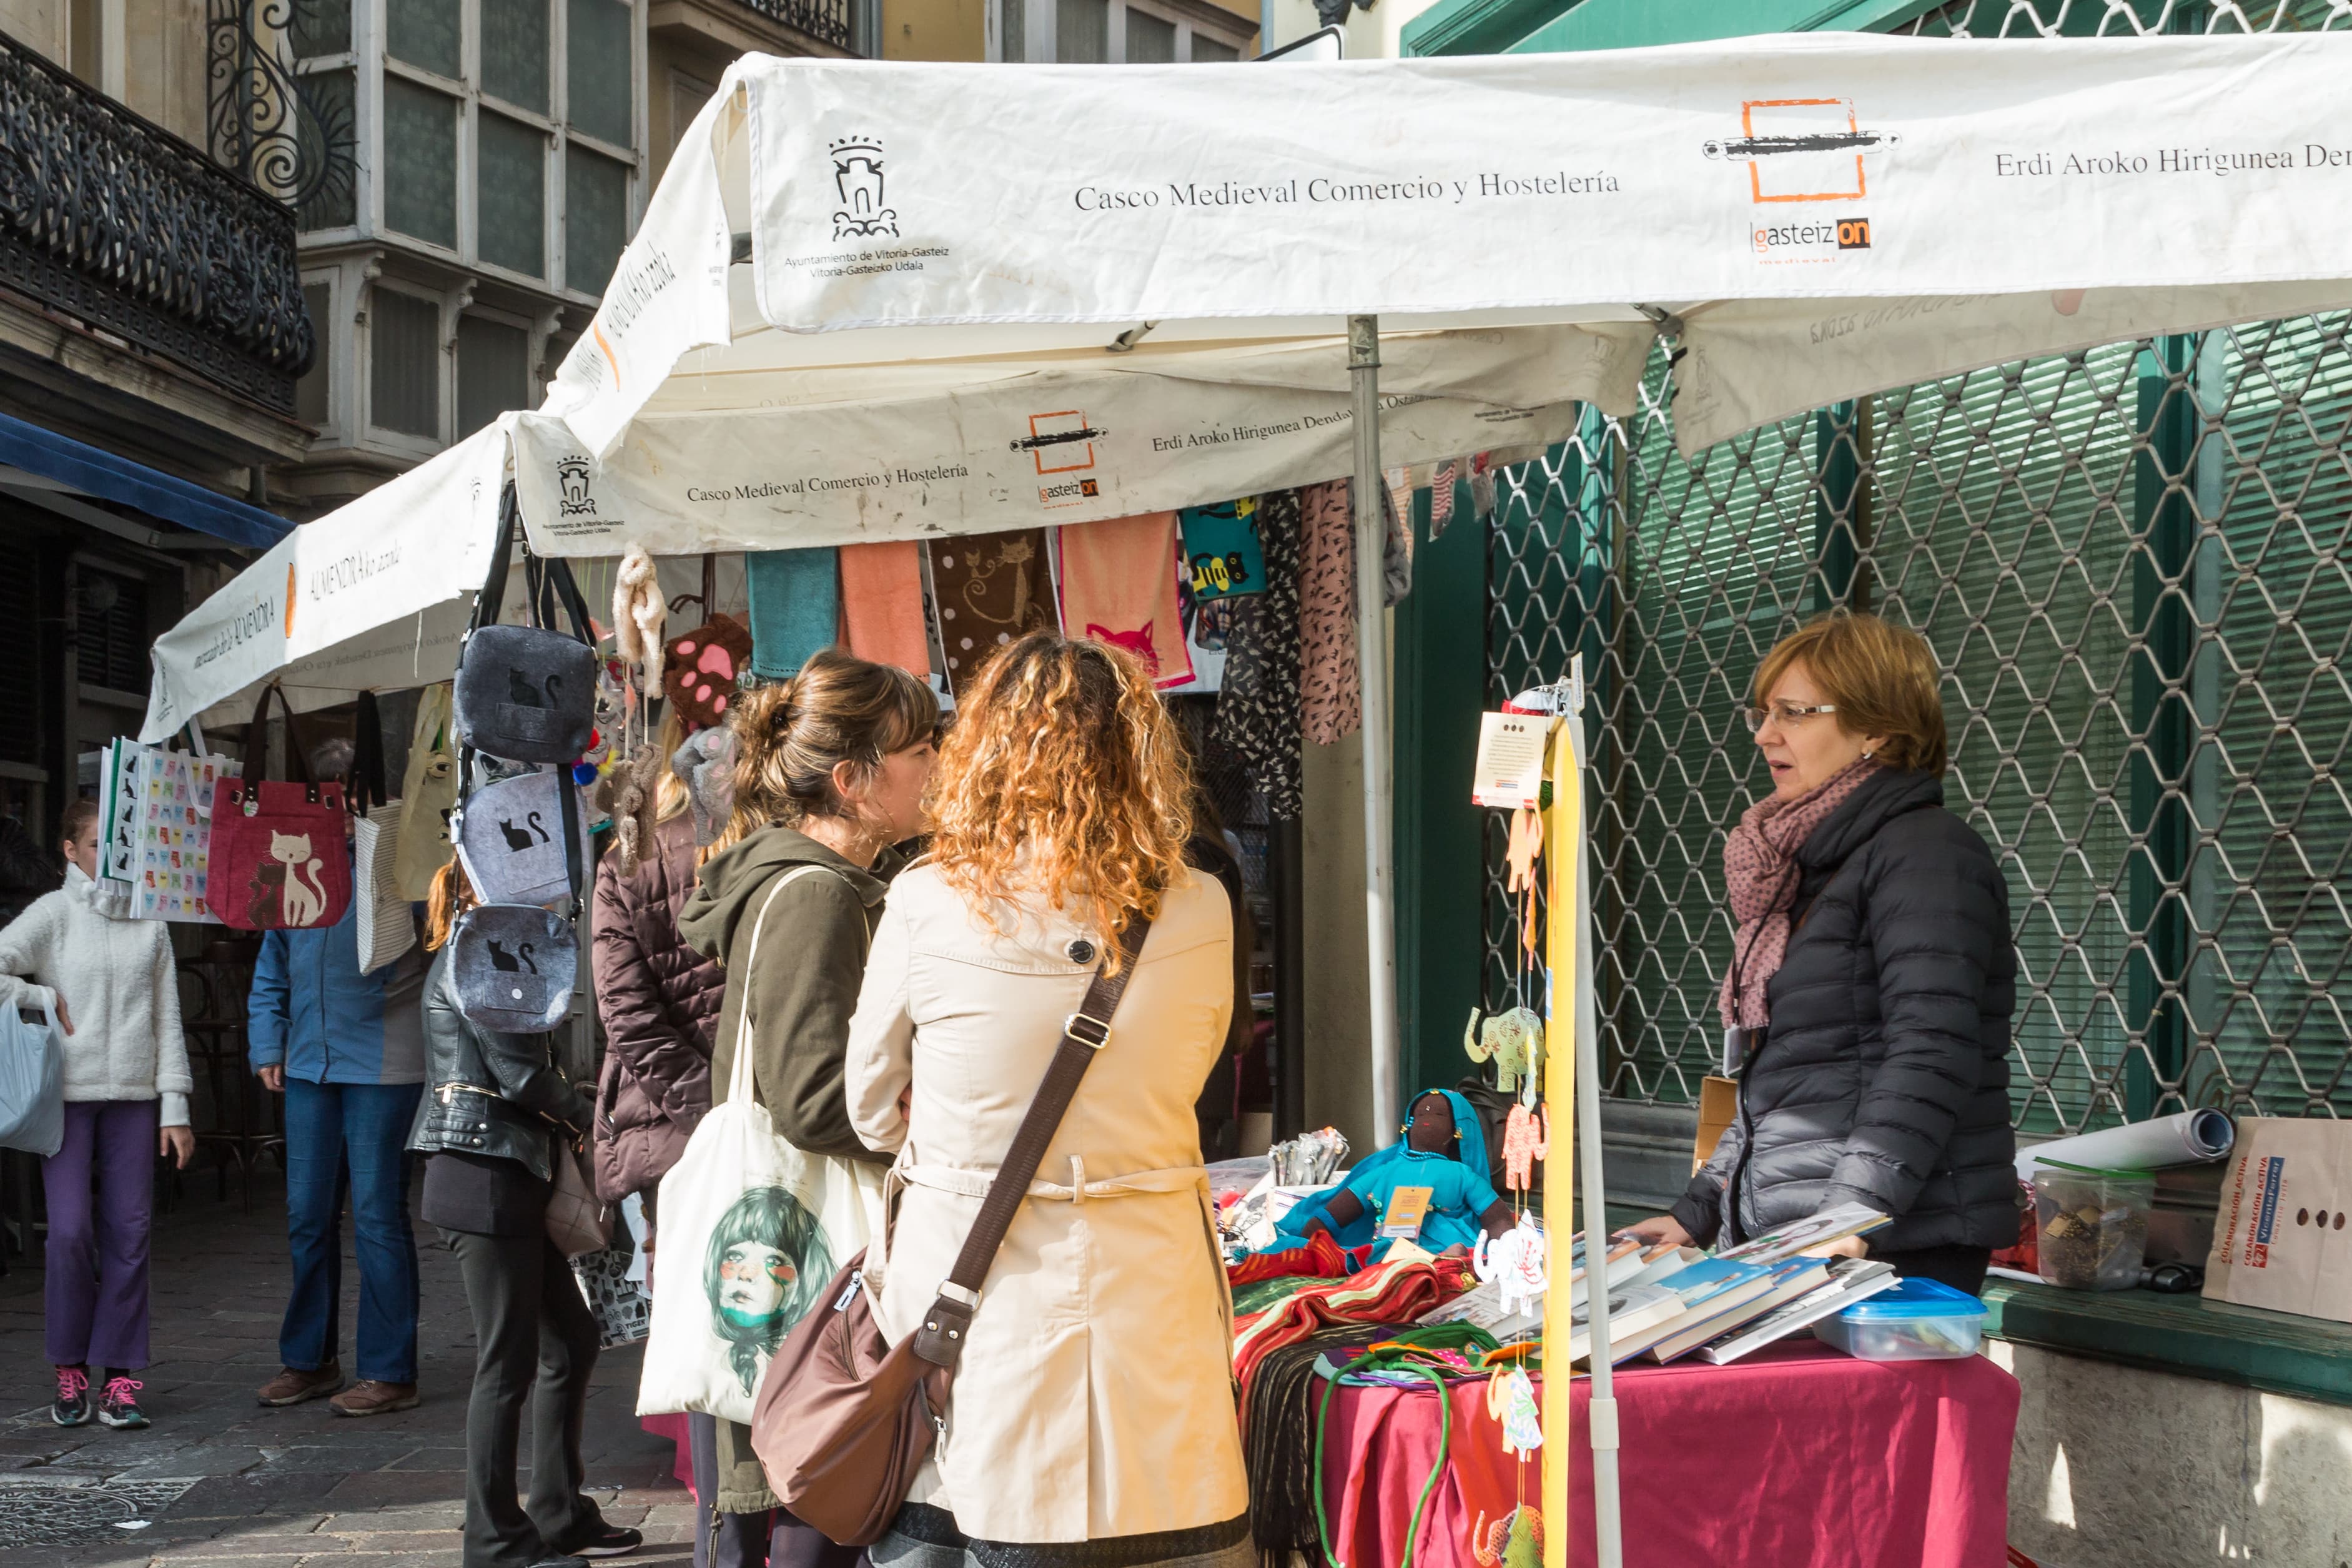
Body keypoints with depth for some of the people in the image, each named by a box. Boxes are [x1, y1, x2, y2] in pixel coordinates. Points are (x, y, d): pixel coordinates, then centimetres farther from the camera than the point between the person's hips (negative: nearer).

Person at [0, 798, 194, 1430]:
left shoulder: (150, 921, 10)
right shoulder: (54, 913, 1)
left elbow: (167, 1018, 10)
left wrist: (175, 1107, 7)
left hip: (134, 1096, 2)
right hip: (68, 1093, -2)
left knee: (129, 1232, 1)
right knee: (70, 1229, -8)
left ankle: (120, 1377, 7)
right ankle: (70, 1369, 9)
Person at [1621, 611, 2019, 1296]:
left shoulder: (1926, 855, -8)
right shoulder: (1812, 868, 19)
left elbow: (1930, 1058, -20)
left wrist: (1854, 1218, -28)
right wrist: (1697, 1212, 18)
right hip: (1785, 1243, 8)